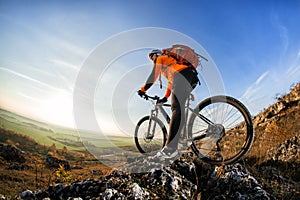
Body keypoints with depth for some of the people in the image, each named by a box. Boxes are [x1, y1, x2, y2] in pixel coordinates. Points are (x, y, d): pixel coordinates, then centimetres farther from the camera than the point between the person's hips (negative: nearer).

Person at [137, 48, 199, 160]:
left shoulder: (160, 59, 18)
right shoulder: (168, 61, 43)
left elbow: (153, 76, 7)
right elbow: (171, 81, 42)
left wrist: (143, 89, 14)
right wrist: (165, 97, 45)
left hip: (182, 76, -9)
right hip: (192, 79, 9)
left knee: (177, 109, -23)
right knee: (179, 109, 9)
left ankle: (171, 148, -34)